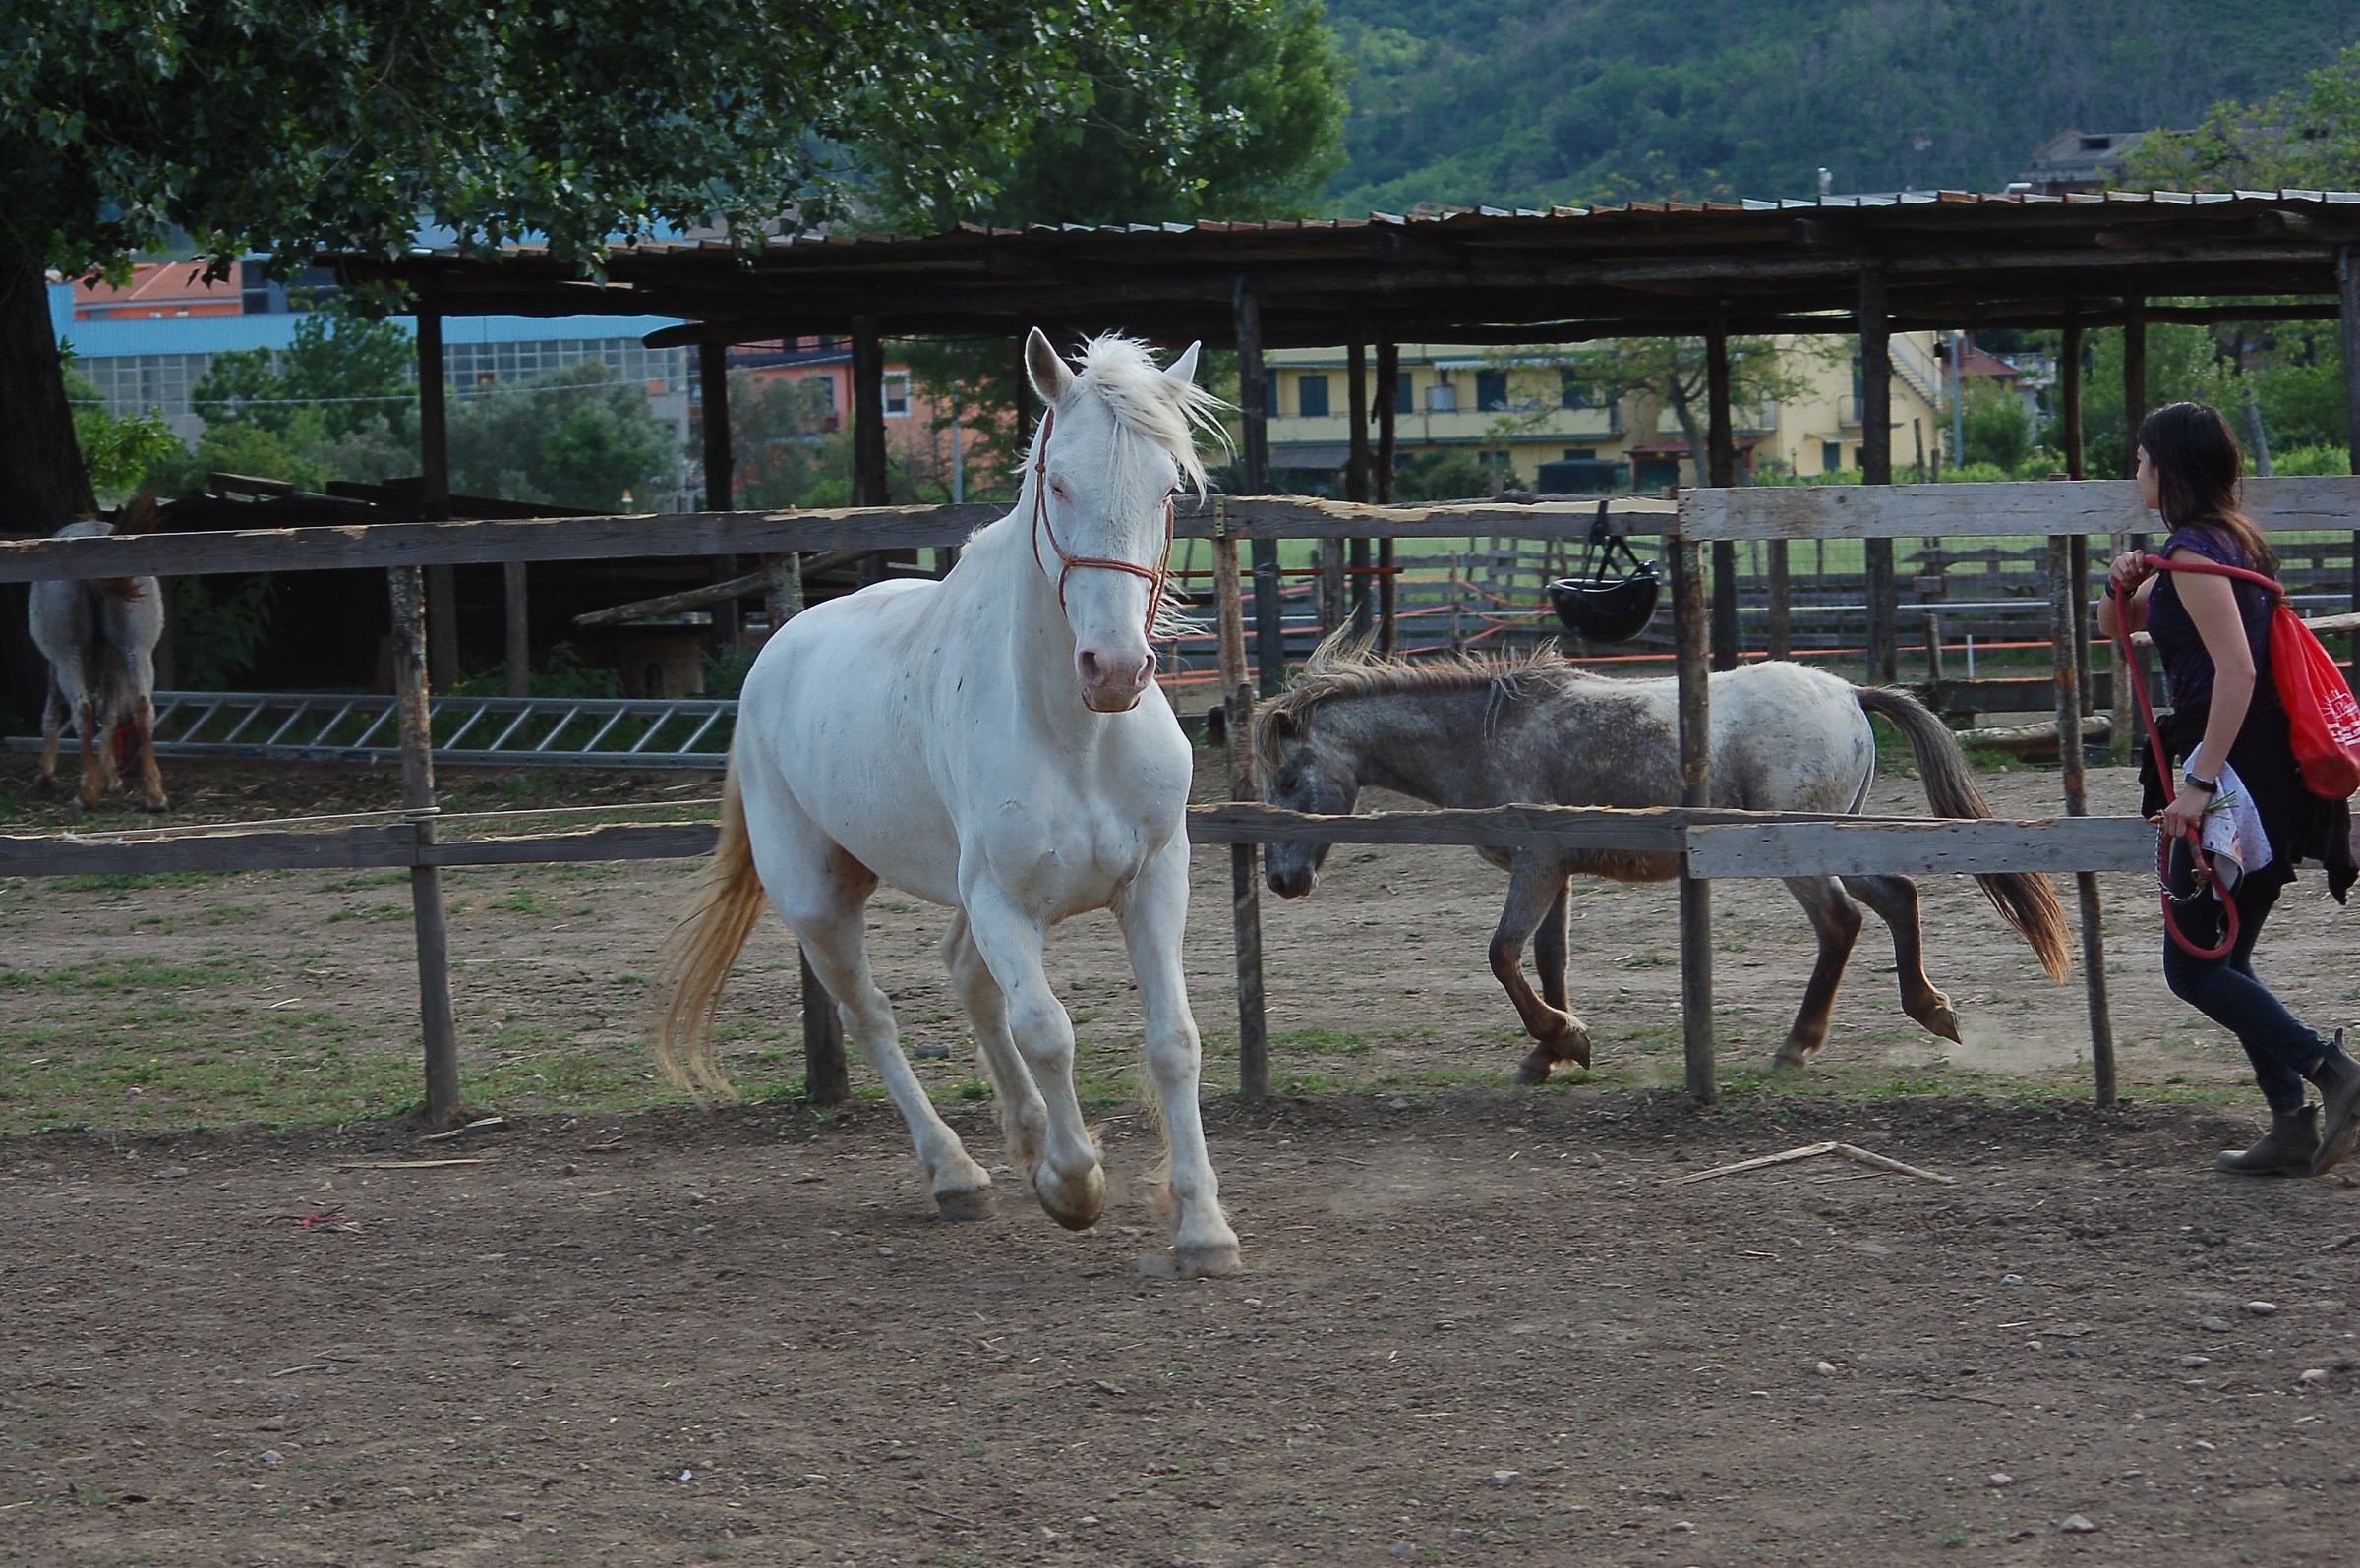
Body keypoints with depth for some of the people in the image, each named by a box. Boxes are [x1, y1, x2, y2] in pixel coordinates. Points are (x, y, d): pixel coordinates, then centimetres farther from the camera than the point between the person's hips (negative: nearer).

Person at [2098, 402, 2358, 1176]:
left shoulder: (2196, 552, -13)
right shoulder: (2234, 541, 17)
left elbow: (2235, 670, -24)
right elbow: (2113, 625, 25)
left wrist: (2200, 783, -25)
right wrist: (2124, 586, 3)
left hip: (2237, 770, -10)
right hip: (2273, 776, 10)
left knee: (2193, 966, -5)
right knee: (2222, 963, 13)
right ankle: (2295, 1130, 9)